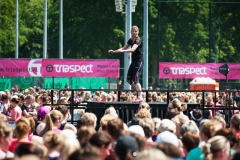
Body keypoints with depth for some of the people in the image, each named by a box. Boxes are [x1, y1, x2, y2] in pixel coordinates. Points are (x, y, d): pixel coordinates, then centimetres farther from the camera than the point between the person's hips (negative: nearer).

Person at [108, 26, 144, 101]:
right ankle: (139, 92, 18)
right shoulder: (131, 40, 10)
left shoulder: (138, 40, -15)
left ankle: (140, 97, -13)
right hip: (133, 61, 9)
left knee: (135, 78, -15)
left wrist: (122, 51, -45)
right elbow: (123, 48, 18)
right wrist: (114, 51, 8)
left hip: (139, 61, -9)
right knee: (129, 79, 7)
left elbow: (133, 49, -32)